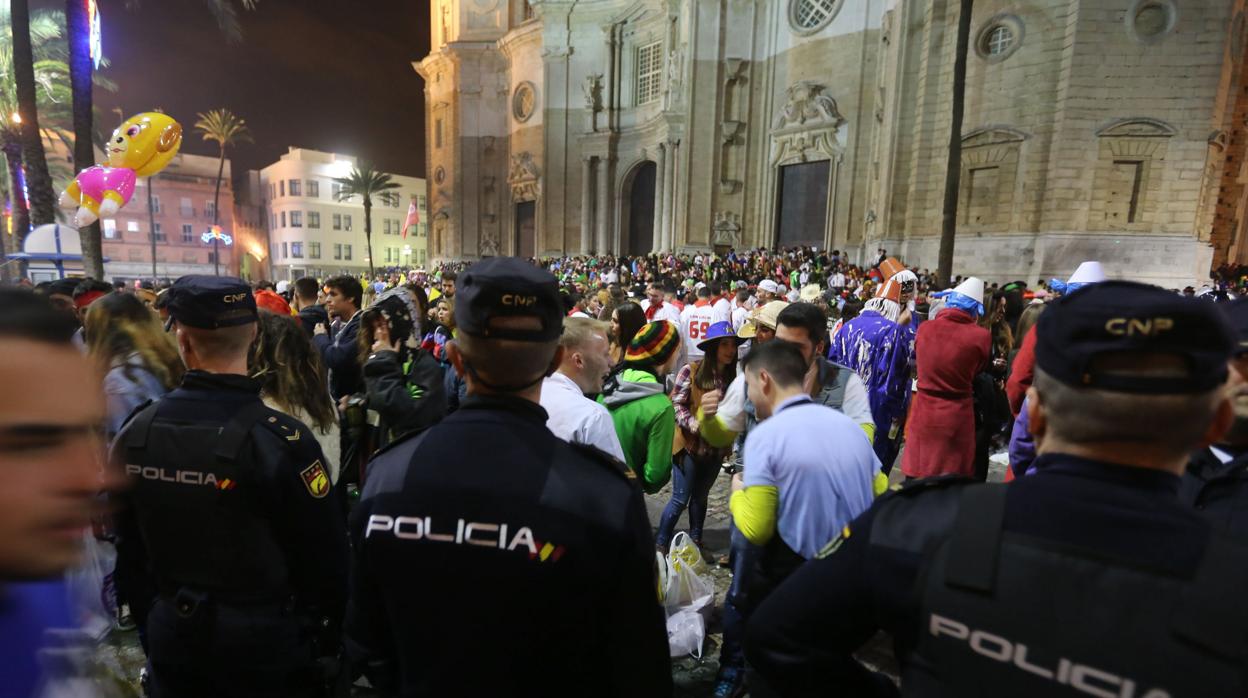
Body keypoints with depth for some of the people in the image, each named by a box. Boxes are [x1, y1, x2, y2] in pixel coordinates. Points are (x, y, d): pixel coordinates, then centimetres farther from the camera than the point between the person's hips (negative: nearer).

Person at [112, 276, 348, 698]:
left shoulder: (135, 434, -7)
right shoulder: (280, 439, -25)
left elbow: (130, 549, 5)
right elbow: (325, 551, -19)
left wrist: (150, 622, 19)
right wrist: (326, 632, -3)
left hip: (173, 634, 5)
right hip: (265, 636, -4)